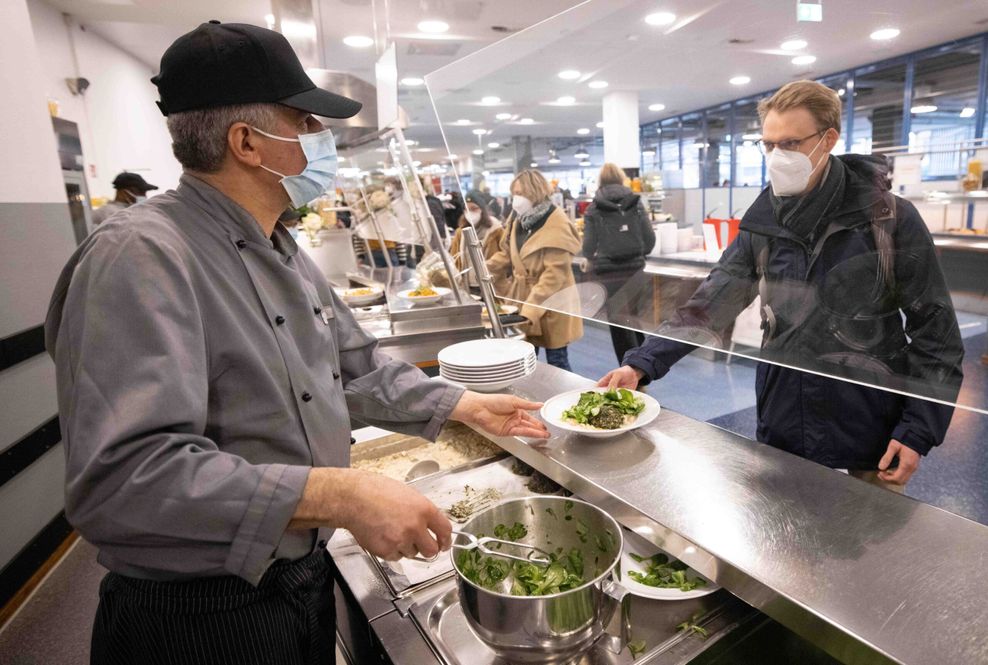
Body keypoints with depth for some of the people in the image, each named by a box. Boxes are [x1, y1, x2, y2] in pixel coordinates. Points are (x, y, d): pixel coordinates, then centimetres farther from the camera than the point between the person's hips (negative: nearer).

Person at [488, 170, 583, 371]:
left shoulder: (556, 225, -18)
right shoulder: (518, 218, 7)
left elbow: (555, 273, -22)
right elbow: (506, 254, 12)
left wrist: (532, 308, -27)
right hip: (522, 296, 7)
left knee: (556, 362, 5)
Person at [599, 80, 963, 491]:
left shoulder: (891, 220, -11)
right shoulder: (762, 224, -2)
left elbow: (935, 331, -6)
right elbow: (708, 304, -6)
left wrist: (918, 432, -10)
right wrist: (641, 364, -18)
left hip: (873, 427, -2)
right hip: (783, 429, 3)